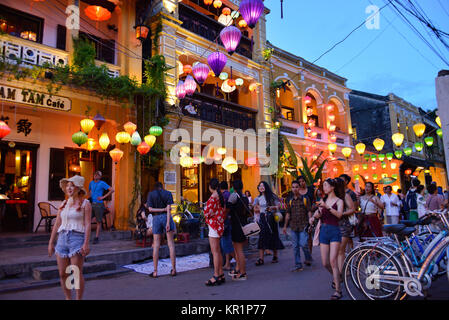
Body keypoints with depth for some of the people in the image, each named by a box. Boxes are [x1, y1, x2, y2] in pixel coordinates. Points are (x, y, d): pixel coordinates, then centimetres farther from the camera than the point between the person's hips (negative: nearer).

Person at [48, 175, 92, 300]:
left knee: (77, 273, -3)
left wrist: (86, 244, -14)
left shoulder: (85, 204, -1)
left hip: (77, 238, -5)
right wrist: (51, 243, 13)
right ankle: (68, 298, 25)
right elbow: (57, 225, 16)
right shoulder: (64, 204, 14)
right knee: (63, 274, 8)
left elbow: (87, 225, -7)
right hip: (62, 239, 5)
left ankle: (79, 299, 10)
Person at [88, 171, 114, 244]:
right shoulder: (91, 183, 13)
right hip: (91, 203, 5)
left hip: (99, 204, -5)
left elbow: (112, 190, -10)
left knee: (99, 222, 1)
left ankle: (96, 238, 8)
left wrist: (103, 197, -11)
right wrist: (90, 196, 14)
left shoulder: (102, 183, -4)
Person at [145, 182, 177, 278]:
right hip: (167, 217, 0)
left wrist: (162, 209, -2)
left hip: (156, 219, 0)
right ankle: (173, 270, 6)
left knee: (156, 246, 6)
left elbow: (150, 209, -6)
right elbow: (169, 208, -9)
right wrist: (168, 223, -15)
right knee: (171, 244, 5)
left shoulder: (151, 194, 5)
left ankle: (155, 272, 7)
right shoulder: (168, 193, 4)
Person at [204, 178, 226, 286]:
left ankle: (216, 276, -1)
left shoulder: (213, 197, -16)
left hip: (214, 225, -10)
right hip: (219, 224, 10)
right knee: (218, 251, 14)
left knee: (215, 252, -6)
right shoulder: (221, 196, 12)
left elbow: (208, 211, -16)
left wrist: (207, 217, 4)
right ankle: (221, 275, 19)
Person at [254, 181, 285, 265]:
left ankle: (275, 256, 18)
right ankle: (261, 258, -8)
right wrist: (263, 210, 0)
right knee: (262, 237, -5)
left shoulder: (272, 196, 2)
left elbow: (279, 205, 0)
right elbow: (255, 209, 14)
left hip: (271, 218, -2)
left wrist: (272, 207, -16)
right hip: (262, 218, 2)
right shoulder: (258, 198, 9)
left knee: (273, 236, 3)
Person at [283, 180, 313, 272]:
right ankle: (298, 265, 14)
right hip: (293, 226, 4)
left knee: (303, 244, -9)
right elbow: (288, 214, 15)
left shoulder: (305, 199, 0)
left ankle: (308, 259, 19)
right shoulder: (290, 201, 11)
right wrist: (285, 226, 14)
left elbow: (309, 212, -1)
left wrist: (310, 223, -10)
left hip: (303, 226, -4)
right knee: (295, 246, 6)